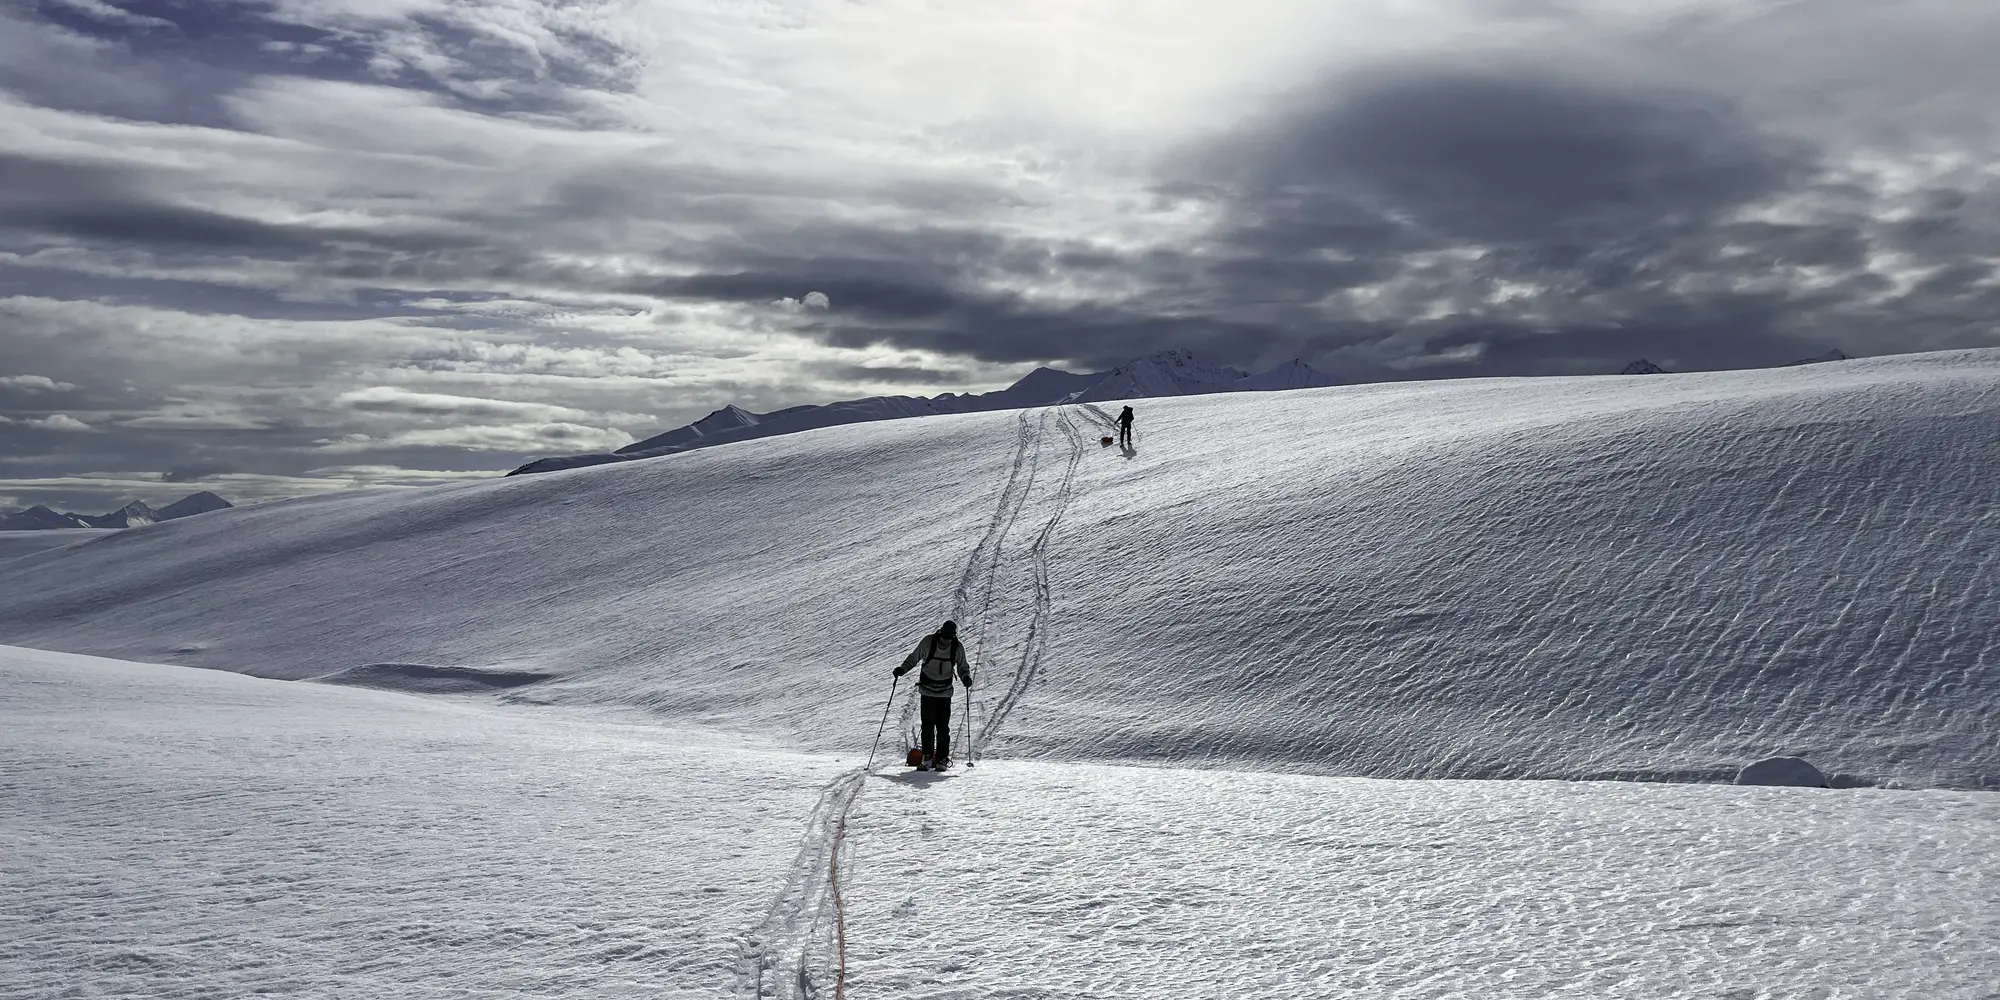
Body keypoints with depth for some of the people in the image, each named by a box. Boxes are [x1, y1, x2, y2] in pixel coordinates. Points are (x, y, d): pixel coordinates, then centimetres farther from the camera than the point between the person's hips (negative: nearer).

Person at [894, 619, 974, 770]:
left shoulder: (958, 647, -8)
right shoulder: (928, 642, -12)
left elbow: (962, 666, 6)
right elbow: (914, 657, 0)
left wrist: (966, 677, -15)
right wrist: (903, 669, -16)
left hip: (945, 692, 1)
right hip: (927, 690, -1)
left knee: (943, 726, -3)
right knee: (927, 725, -4)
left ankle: (942, 759, 6)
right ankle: (927, 758, 5)